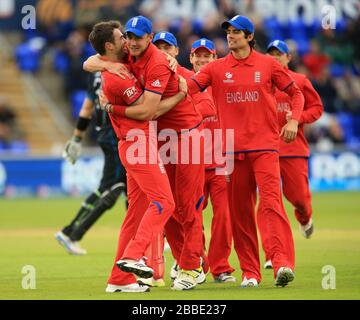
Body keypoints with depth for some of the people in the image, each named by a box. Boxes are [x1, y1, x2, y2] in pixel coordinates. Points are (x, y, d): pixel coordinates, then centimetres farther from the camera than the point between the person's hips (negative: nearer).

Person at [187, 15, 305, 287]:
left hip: (265, 145, -3)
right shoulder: (217, 68, 9)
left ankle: (283, 263, -27)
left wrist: (294, 121, -4)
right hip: (234, 148, 3)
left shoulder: (268, 64, 5)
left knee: (271, 202, -17)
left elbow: (296, 93, 11)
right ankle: (250, 272, 10)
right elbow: (188, 87, -3)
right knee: (240, 211, 4)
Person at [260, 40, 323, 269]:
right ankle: (272, 254, -6)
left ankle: (305, 218, 38)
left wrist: (298, 117, -9)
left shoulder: (299, 81, 7)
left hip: (294, 147, 0)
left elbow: (317, 107, 8)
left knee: (298, 194, -2)